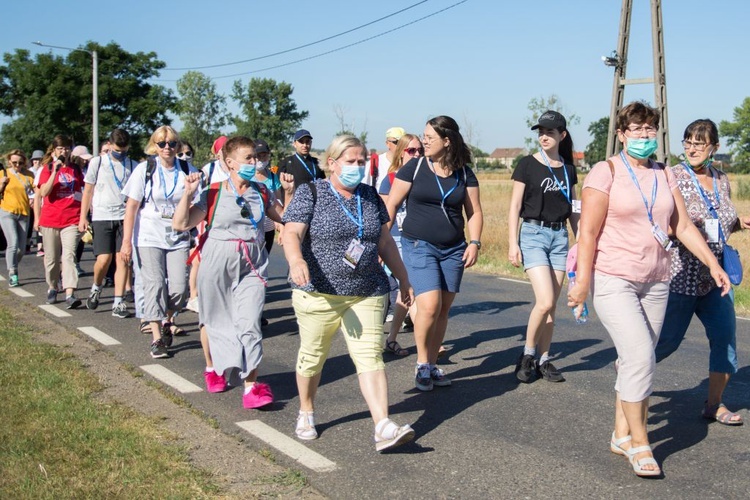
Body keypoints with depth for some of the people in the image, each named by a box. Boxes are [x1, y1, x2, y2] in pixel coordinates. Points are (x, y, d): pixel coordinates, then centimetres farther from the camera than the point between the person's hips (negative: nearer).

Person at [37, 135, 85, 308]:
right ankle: (52, 288, 30)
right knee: (51, 258, 10)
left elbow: (81, 191, 19)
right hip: (50, 220, 0)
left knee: (69, 255, -14)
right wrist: (55, 171, -19)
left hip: (72, 220, 0)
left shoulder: (76, 169, 10)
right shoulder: (47, 168, 3)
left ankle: (70, 294, -22)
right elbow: (44, 192, -11)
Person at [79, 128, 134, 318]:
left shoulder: (132, 166, 8)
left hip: (125, 217, 1)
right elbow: (88, 190, 7)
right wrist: (83, 217, 1)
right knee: (104, 259, -9)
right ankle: (96, 288, 21)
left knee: (123, 259, -4)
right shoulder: (97, 163, 4)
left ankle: (118, 303, 1)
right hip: (102, 217, -1)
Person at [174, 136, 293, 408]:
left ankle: (251, 387, -10)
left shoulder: (262, 193, 7)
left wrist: (288, 192, 2)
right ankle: (214, 368, 41)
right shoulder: (213, 194, -4)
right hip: (217, 265, -1)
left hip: (252, 266, 1)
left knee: (250, 324, -11)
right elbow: (180, 224, -7)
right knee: (215, 321, 15)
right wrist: (188, 193, -17)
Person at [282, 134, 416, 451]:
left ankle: (383, 428, -15)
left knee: (370, 356, -7)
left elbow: (385, 241, 20)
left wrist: (403, 279, 21)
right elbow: (292, 233, -15)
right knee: (312, 356, 10)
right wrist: (296, 261, -36)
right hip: (318, 293, -3)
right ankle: (306, 413, 33)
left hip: (367, 294, 3)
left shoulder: (371, 197, 13)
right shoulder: (310, 193, -2)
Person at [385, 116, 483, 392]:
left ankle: (432, 365, 20)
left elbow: (474, 212, 9)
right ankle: (421, 364, 3)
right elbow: (391, 205, 0)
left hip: (453, 249, 3)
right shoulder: (414, 167, -2)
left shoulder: (464, 174, 5)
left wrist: (475, 242, -5)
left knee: (443, 309, 6)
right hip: (419, 246, -3)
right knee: (430, 305, -16)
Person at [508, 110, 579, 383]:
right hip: (533, 233, -4)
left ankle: (543, 360, 16)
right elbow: (515, 206, -4)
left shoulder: (568, 169, 9)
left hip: (560, 236, 4)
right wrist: (513, 243, -11)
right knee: (545, 301, -15)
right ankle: (527, 355, 4)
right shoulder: (527, 164, -4)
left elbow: (573, 209, 16)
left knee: (551, 305, 6)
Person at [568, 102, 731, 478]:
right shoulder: (606, 172, -6)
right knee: (640, 356, -15)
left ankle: (621, 435, 21)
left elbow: (684, 226, 12)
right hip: (613, 280, -6)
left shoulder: (665, 176, 11)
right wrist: (582, 281, -15)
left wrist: (713, 264, 4)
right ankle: (639, 443, -2)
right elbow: (588, 232, -10)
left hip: (655, 283, 6)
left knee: (635, 361, 8)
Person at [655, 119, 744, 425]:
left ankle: (714, 404, 12)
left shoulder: (722, 181, 10)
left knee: (725, 337, 0)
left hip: (715, 277, 6)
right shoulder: (673, 178, -8)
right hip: (681, 275, -6)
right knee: (668, 339, 1)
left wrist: (739, 223, 3)